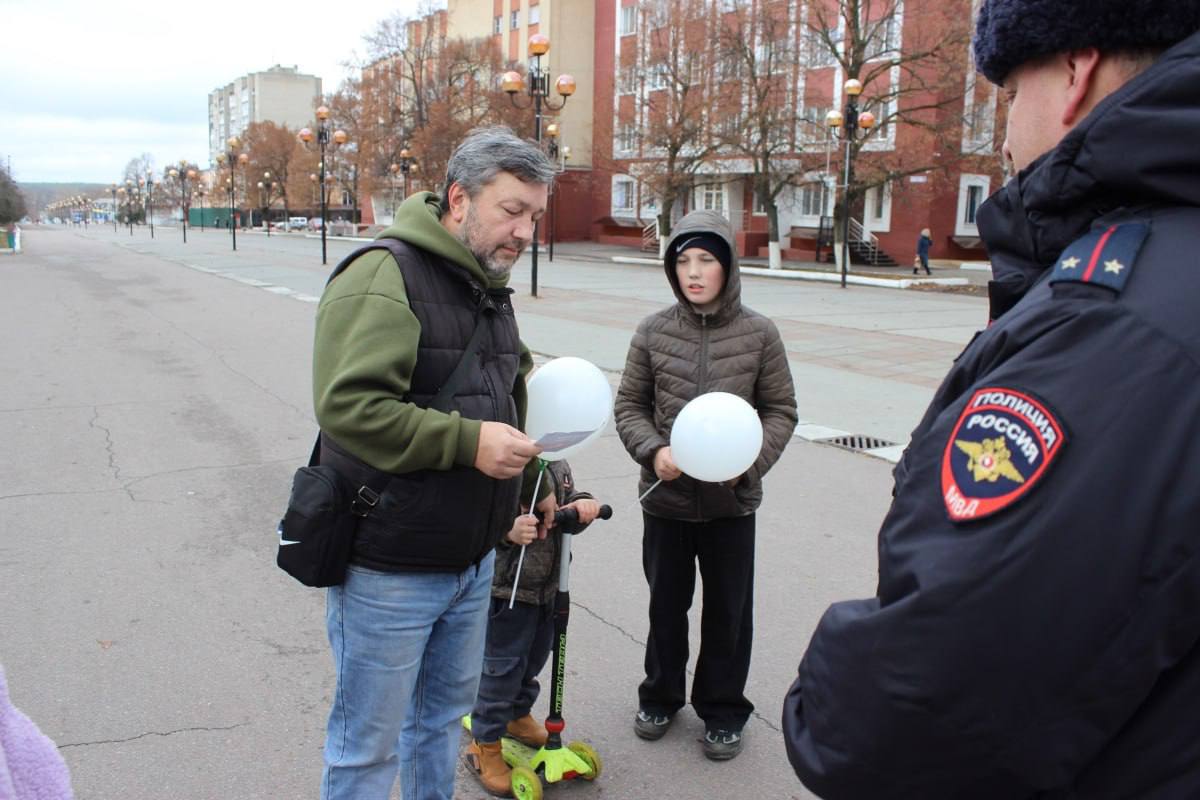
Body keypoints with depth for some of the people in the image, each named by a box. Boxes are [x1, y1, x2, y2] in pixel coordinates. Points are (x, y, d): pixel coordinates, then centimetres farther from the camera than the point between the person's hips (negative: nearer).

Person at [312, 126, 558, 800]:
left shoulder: (492, 289, 12)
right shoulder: (383, 278, -18)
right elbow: (347, 405, -29)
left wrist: (531, 480, 14)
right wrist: (467, 441, -27)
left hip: (473, 560, 8)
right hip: (389, 570, -8)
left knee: (444, 714, 24)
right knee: (369, 746, 8)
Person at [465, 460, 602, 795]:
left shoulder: (557, 465, 1)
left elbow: (567, 519, 10)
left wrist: (582, 505, -11)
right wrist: (508, 531, -49)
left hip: (547, 588, 8)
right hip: (505, 590, -8)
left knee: (534, 659, 25)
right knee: (502, 667, 3)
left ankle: (517, 715, 50)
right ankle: (484, 745, 23)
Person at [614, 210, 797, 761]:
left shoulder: (759, 333, -6)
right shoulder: (654, 331, -4)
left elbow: (780, 410, 0)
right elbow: (630, 405, 3)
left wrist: (751, 461, -15)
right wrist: (653, 451, -15)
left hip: (732, 501, -1)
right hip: (666, 496, 1)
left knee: (728, 612, 13)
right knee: (666, 604, 18)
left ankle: (722, 710, 34)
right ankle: (660, 696, 40)